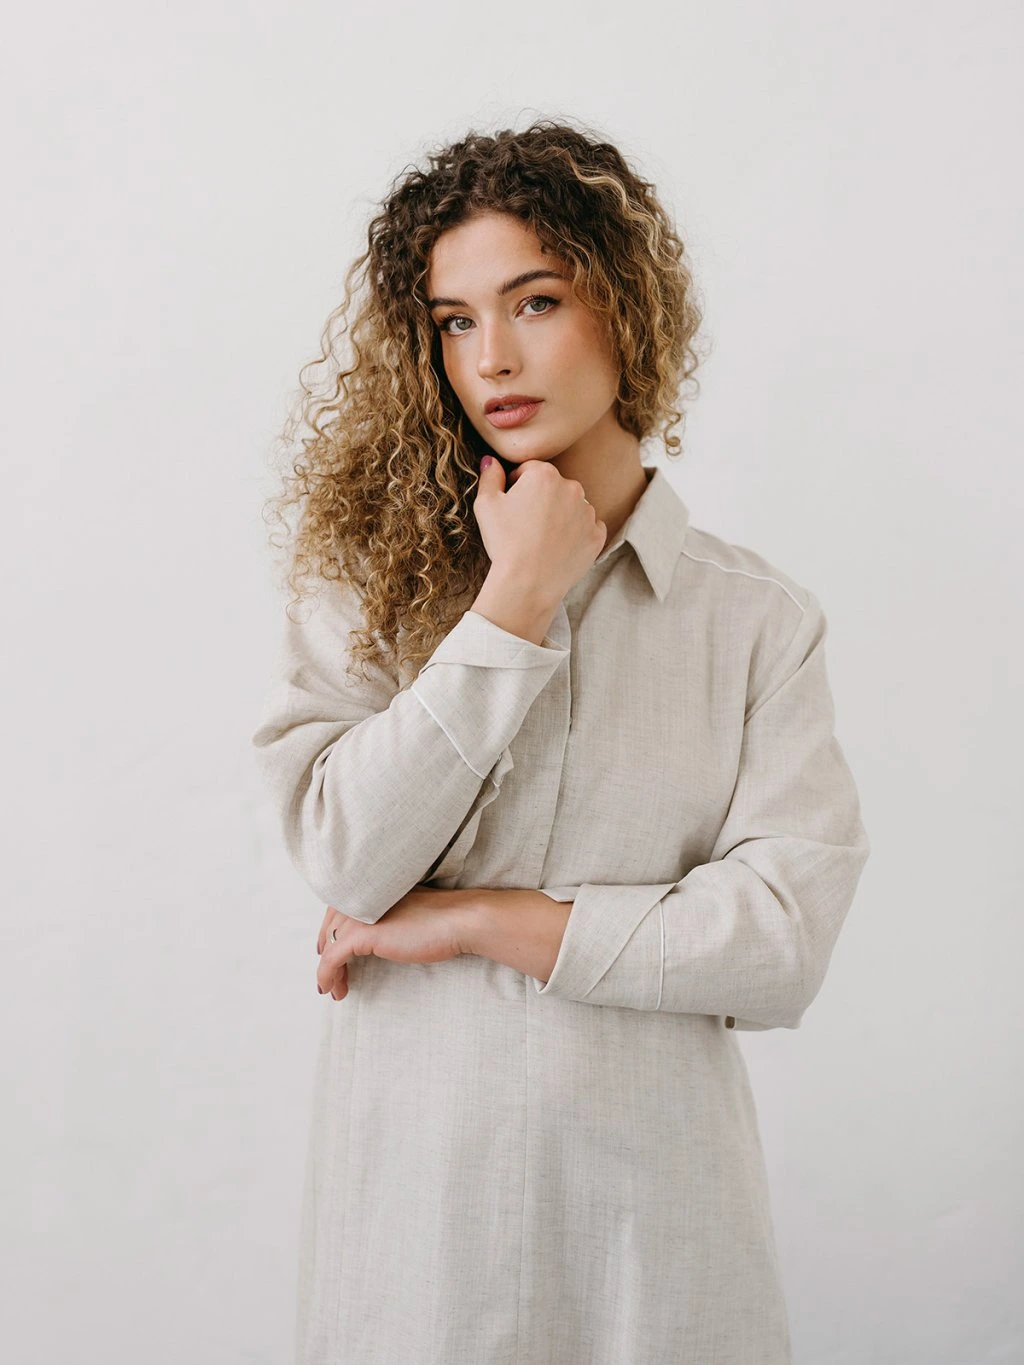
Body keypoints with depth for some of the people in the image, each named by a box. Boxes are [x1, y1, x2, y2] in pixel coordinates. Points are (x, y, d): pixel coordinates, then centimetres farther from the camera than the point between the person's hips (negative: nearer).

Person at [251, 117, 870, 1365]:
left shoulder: (759, 619, -3)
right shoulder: (377, 578, -1)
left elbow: (785, 942, -12)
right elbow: (341, 856, -14)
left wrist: (481, 920, -13)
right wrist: (512, 609, -14)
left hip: (652, 1181, 0)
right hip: (415, 1177, 0)